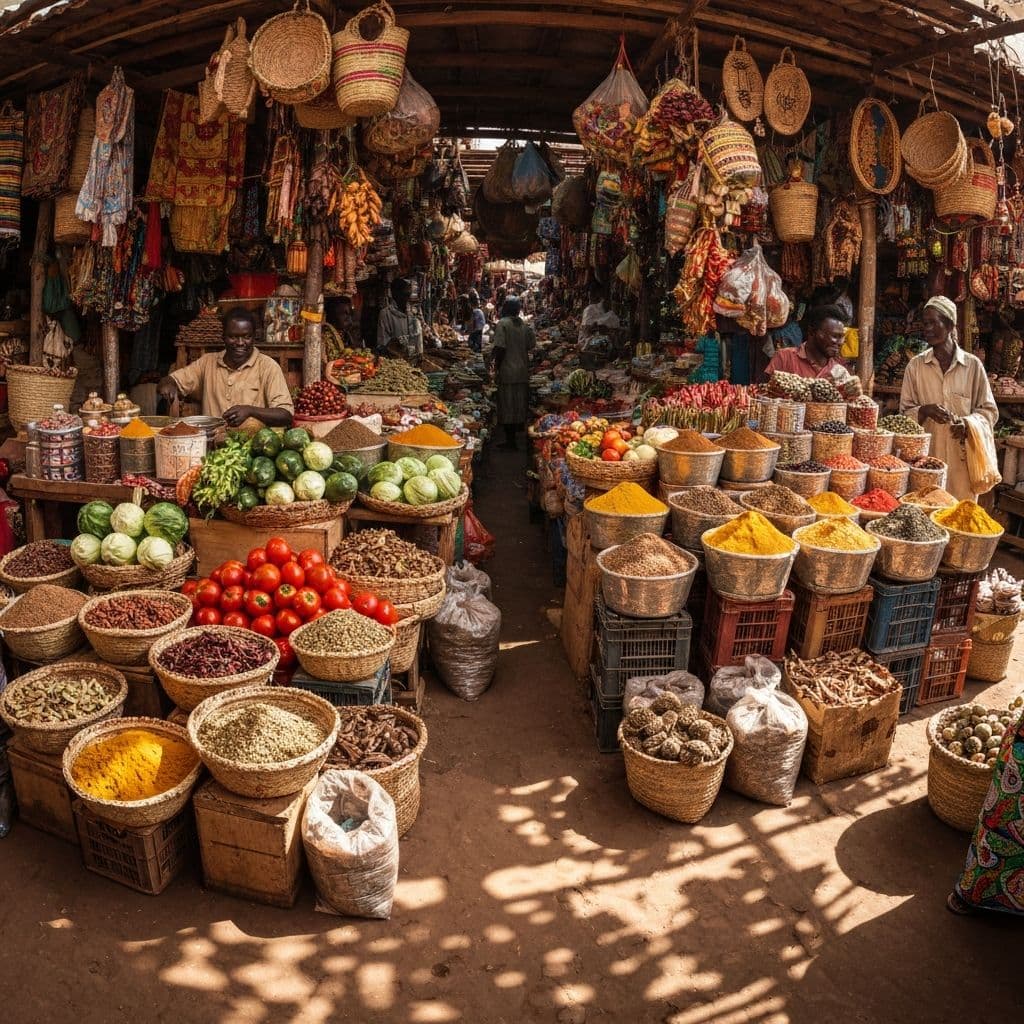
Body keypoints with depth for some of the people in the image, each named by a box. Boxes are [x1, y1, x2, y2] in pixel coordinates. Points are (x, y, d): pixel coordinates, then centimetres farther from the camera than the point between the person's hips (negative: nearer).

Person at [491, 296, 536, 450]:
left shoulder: (502, 324, -9)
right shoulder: (525, 325, 7)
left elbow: (500, 348, -15)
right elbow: (531, 345, 8)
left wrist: (496, 367, -6)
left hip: (507, 371, -5)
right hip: (523, 371, 5)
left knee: (507, 407, 0)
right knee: (520, 405, 13)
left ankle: (510, 440, 3)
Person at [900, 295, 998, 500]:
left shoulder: (973, 365, 1)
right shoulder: (915, 366, 4)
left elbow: (989, 410, 6)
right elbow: (905, 412, 7)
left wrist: (968, 423, -13)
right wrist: (924, 411, -13)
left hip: (962, 457, -1)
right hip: (925, 454, 1)